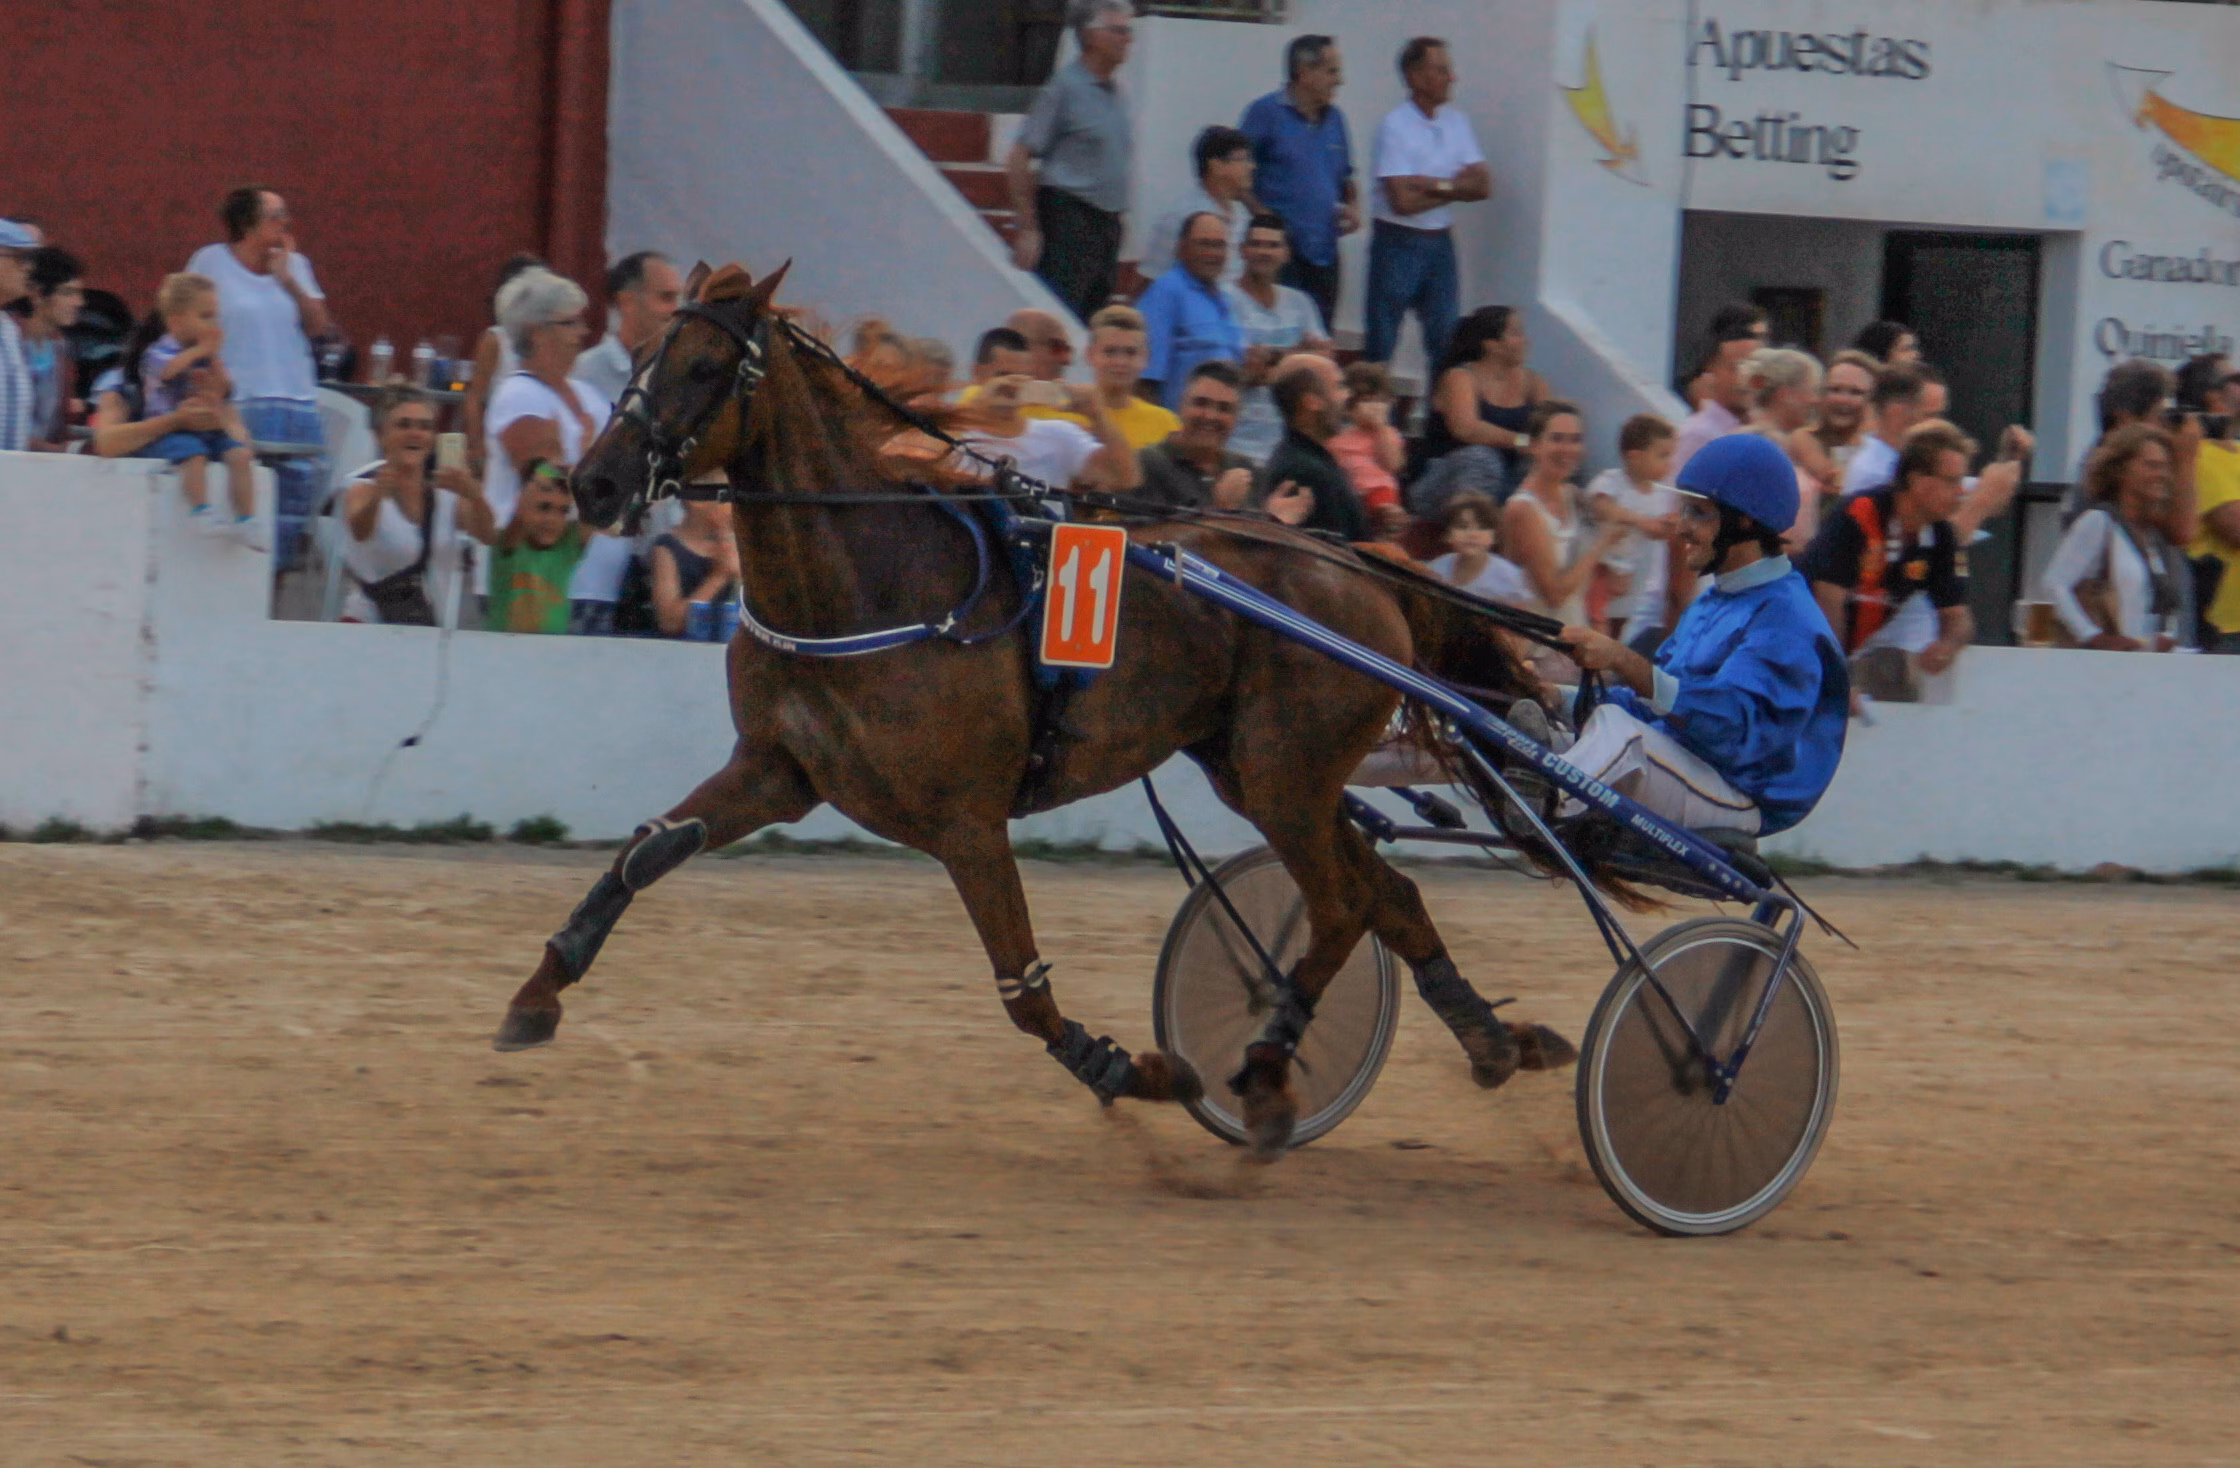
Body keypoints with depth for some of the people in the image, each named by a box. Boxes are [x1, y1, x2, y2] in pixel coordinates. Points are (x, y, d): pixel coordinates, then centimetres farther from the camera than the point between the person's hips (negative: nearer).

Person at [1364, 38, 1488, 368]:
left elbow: (1483, 186, 0)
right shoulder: (1394, 126, -12)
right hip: (1398, 241, -6)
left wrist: (1434, 185, -14)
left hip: (1440, 242, 6)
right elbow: (1403, 201, -18)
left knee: (1445, 341, 6)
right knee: (1380, 344, 0)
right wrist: (1457, 187, -7)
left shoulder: (1455, 122, 7)